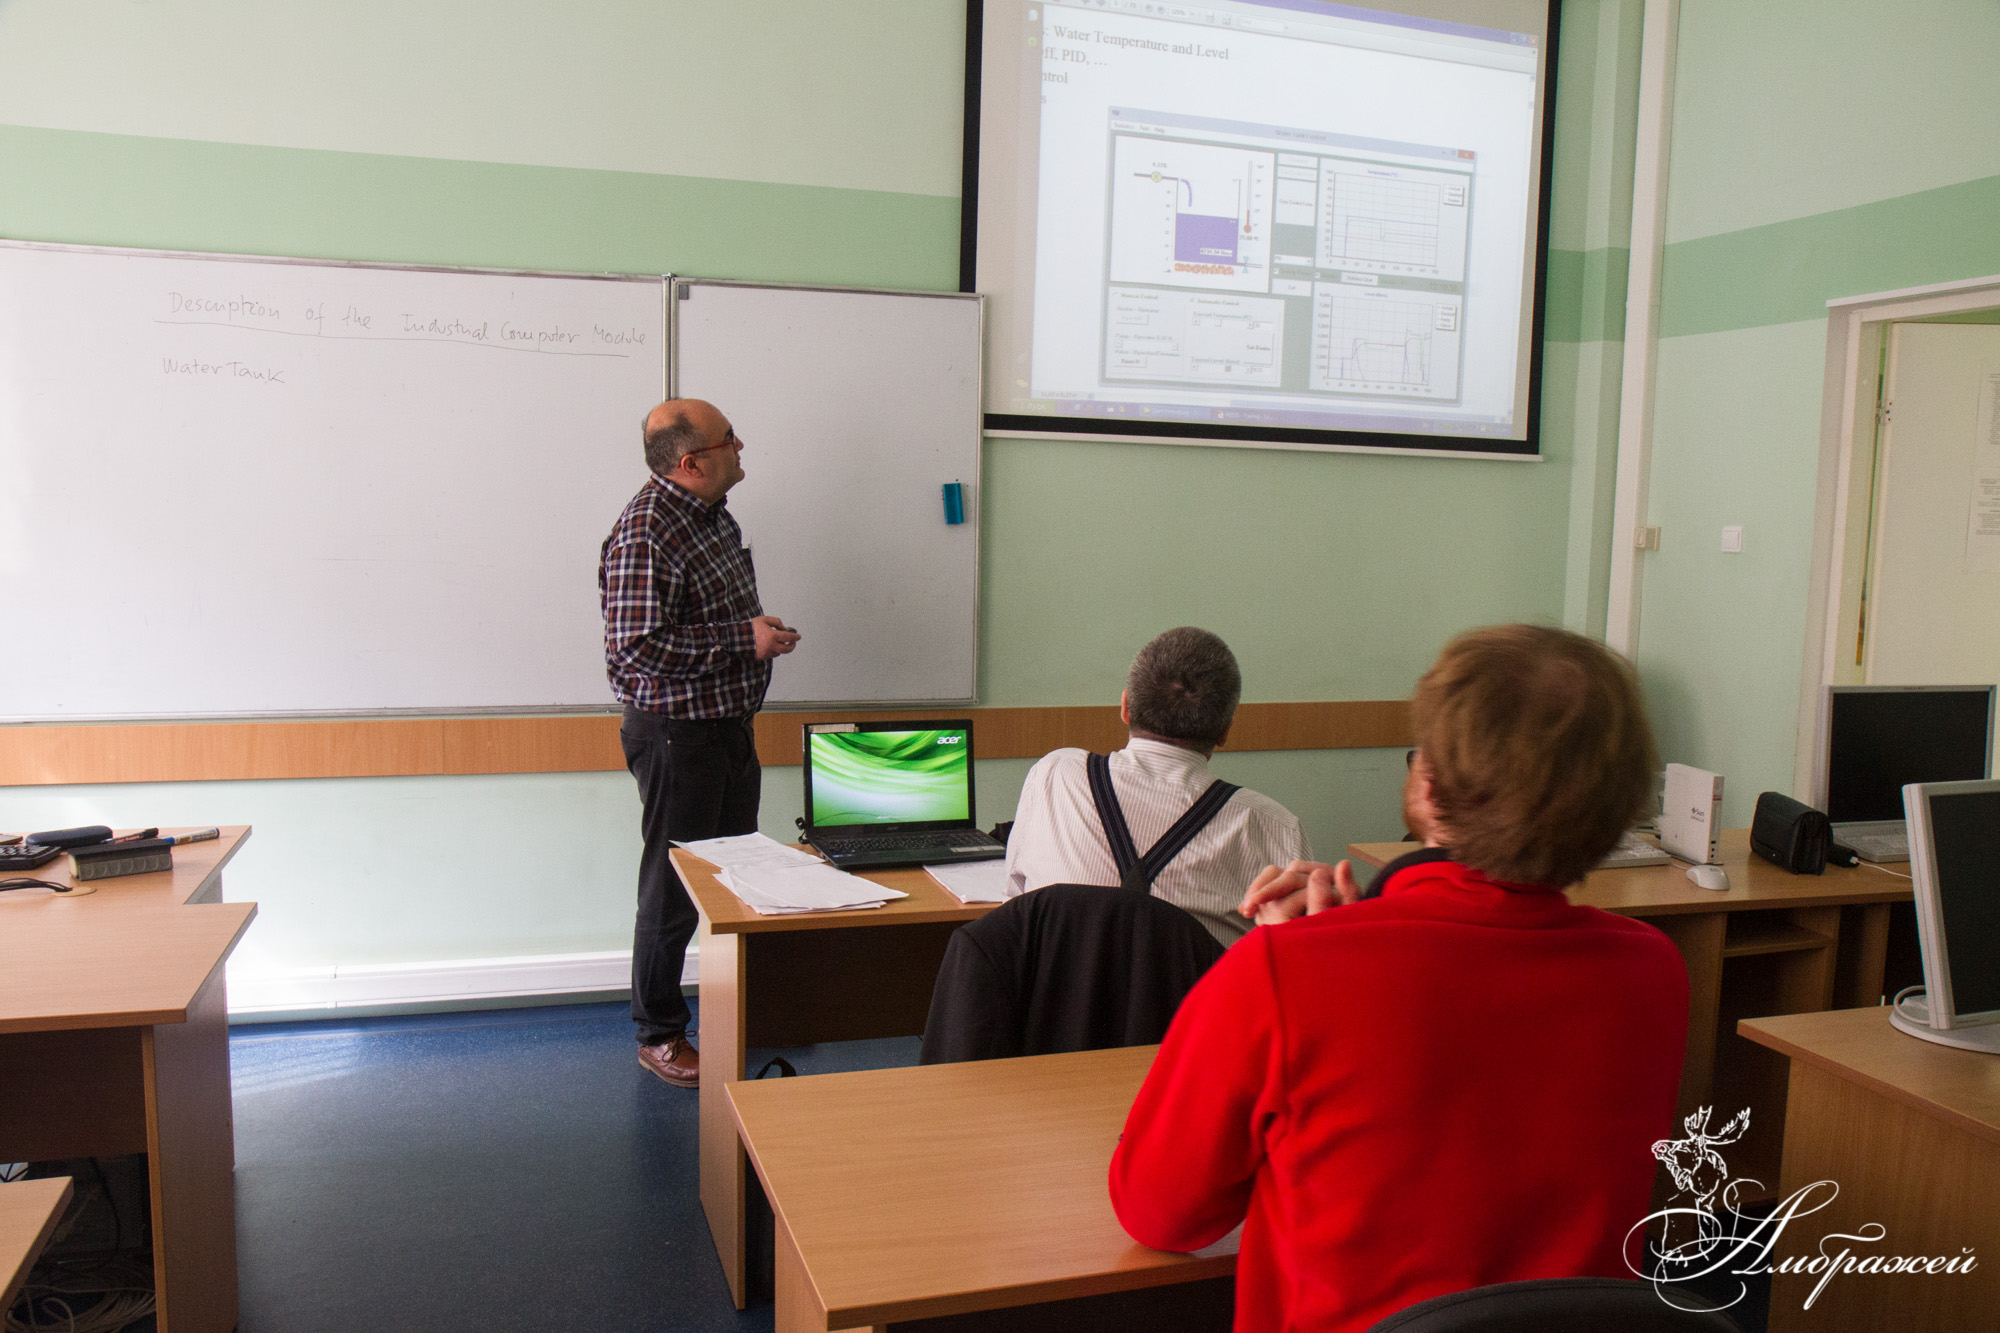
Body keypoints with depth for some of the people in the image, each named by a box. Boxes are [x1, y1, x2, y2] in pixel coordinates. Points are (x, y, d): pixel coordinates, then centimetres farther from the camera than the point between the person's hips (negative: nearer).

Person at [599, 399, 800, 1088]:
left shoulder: (713, 514, 10)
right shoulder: (644, 536, -20)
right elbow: (641, 645, -26)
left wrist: (761, 631, 8)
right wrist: (746, 639, -23)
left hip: (729, 724, 9)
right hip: (676, 733, -9)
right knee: (675, 888, 2)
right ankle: (659, 1035, 18)